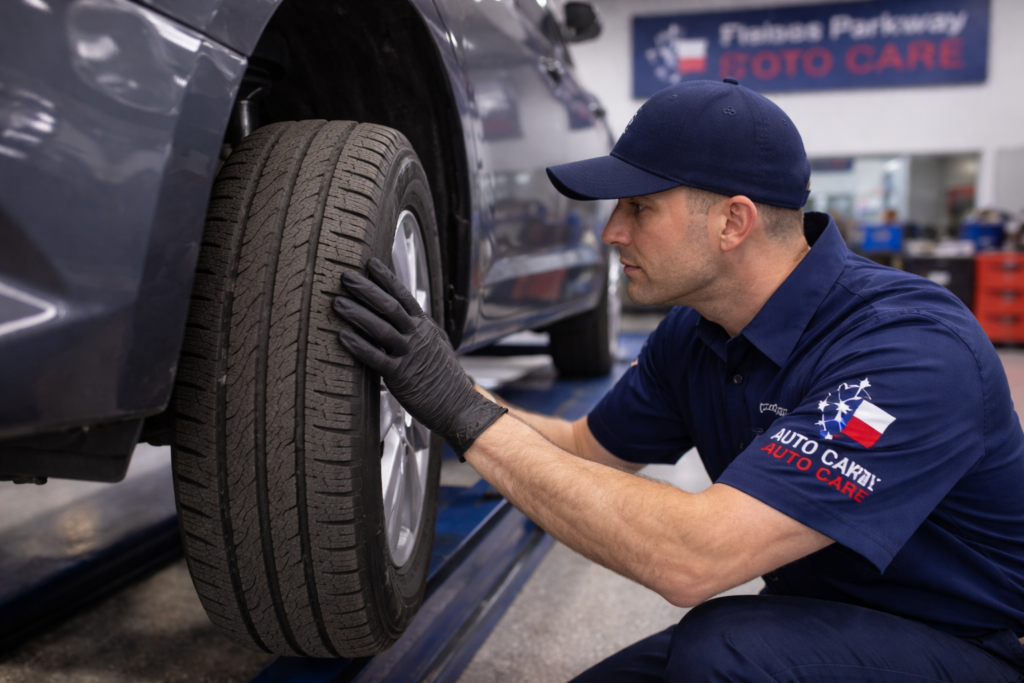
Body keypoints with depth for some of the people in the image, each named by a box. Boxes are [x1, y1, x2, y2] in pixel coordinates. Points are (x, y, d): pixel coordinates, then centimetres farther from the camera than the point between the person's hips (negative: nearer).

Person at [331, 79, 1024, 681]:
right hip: (806, 618, 7)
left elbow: (695, 558, -39)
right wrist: (448, 388, -4)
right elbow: (590, 450, 9)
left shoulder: (914, 348, -30)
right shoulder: (694, 333, -5)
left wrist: (472, 418, -34)